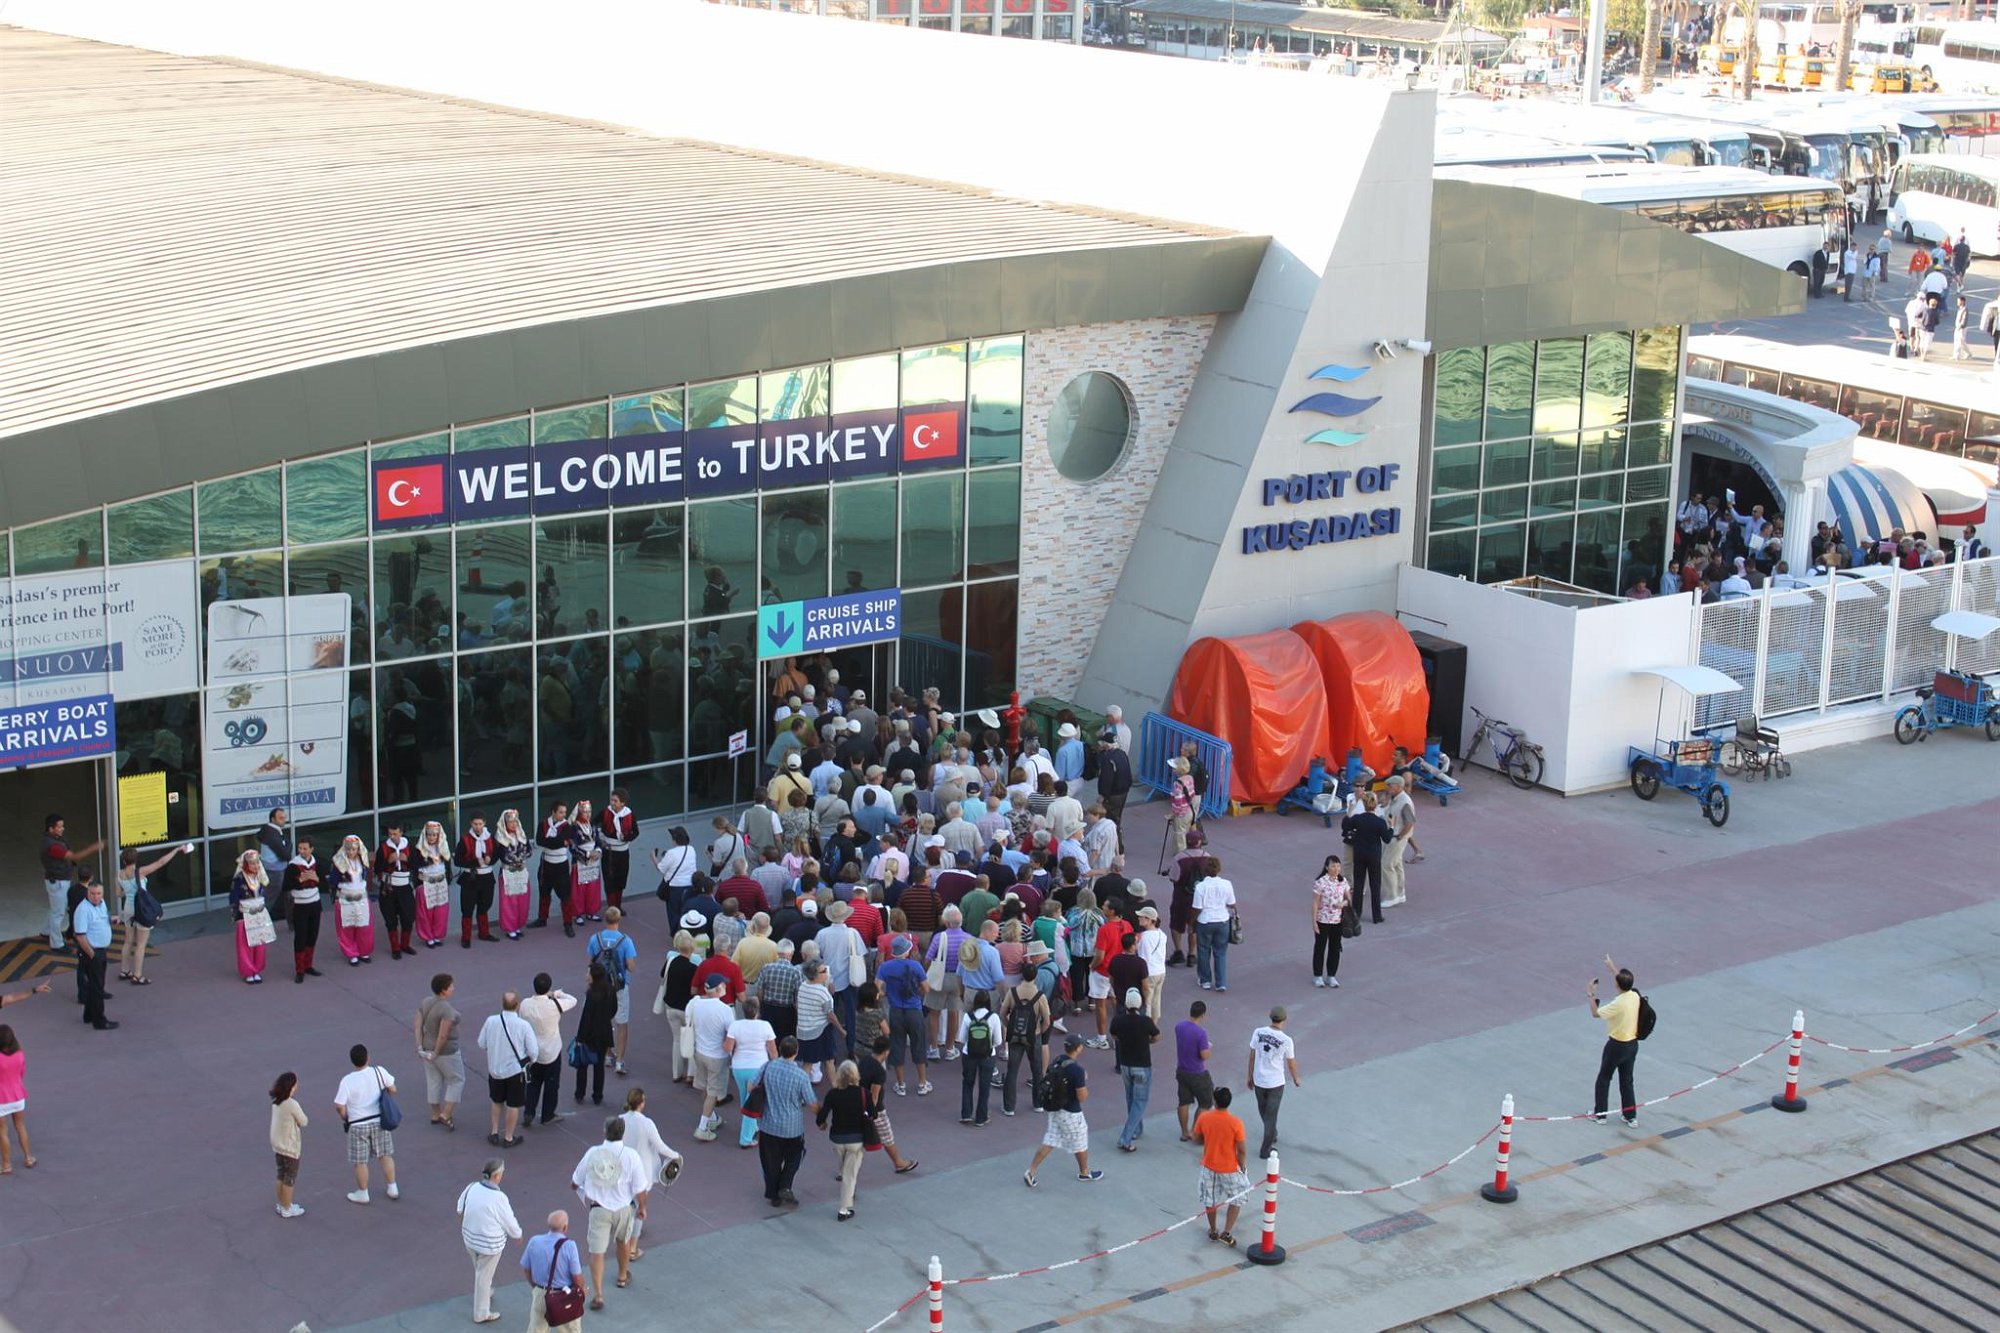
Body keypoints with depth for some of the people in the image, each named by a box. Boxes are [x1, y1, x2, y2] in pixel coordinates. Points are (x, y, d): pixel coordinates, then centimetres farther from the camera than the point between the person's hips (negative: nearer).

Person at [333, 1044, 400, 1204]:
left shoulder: (347, 1081, -19)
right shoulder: (379, 1071, -13)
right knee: (386, 1155, 18)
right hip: (379, 1121, 3)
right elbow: (392, 1089, -1)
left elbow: (339, 1107, -17)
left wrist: (345, 1118, 3)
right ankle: (392, 1188, 26)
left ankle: (362, 1193, 23)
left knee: (360, 1161, 12)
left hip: (358, 1125, -3)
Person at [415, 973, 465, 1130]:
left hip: (428, 1047, 7)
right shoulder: (447, 1009, -27)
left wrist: (420, 1048, -4)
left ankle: (435, 1115, 32)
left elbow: (417, 1026, -4)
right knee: (457, 1081, 11)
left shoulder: (426, 1002, -4)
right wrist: (436, 1054, -17)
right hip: (446, 1051, -7)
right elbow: (443, 1035, -29)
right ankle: (446, 1116, 9)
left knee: (434, 1080, 20)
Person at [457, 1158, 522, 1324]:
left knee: (479, 1270, 31)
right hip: (489, 1244, -6)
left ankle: (484, 1293, 57)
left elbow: (461, 1210, 5)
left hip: (470, 1238, 6)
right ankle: (481, 1314, 30)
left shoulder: (472, 1188, -12)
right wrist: (517, 1235, 6)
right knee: (484, 1276, 13)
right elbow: (510, 1222, -16)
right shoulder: (498, 1197, -29)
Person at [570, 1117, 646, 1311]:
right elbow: (639, 1189, -12)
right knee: (623, 1241, 28)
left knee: (597, 1252, 3)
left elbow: (575, 1182, 0)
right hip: (622, 1207, 1)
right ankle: (623, 1276, 48)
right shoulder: (631, 1156, -16)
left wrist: (585, 1195, 22)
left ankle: (597, 1295, -4)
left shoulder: (592, 1154, -11)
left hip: (598, 1208, -1)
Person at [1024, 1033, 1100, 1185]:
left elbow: (1046, 1083, 10)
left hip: (1054, 1109, 6)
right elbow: (1082, 1097, -23)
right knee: (1081, 1143, 16)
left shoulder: (1055, 1063, -2)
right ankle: (1084, 1172, 35)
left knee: (1049, 1142, 13)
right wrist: (1086, 1084, -4)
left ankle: (1031, 1171, 7)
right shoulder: (1076, 1070, -25)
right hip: (1071, 1113, -6)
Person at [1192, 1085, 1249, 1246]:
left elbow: (1197, 1139, 0)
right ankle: (1226, 1233, 11)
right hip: (1230, 1169, -3)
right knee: (1237, 1199, 17)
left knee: (1210, 1199, 22)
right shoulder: (1235, 1123, -23)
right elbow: (1241, 1150, -16)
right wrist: (1242, 1166, 1)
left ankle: (1213, 1231, 35)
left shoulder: (1203, 1118, -15)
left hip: (1209, 1166, 3)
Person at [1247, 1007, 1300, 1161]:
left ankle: (1272, 1134, 48)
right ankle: (1265, 1150, 13)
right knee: (1271, 1115, 8)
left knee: (1263, 1112, 25)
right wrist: (1296, 1079, 13)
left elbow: (1252, 1056, -1)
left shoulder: (1258, 1033, -11)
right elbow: (1291, 1063, -6)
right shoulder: (1286, 1040, -19)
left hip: (1259, 1080, 3)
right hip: (1276, 1083, -3)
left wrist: (1250, 1075, 13)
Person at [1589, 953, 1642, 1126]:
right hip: (1632, 1044, 6)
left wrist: (1592, 994, -7)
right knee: (1627, 1081, 18)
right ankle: (1631, 1116, 22)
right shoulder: (1635, 996, -7)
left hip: (1616, 1046, -6)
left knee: (1604, 1079, 13)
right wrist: (1612, 967, 25)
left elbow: (1595, 1013, -18)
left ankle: (1599, 1114, 21)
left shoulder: (1618, 1004, -29)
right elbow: (1625, 982, 16)